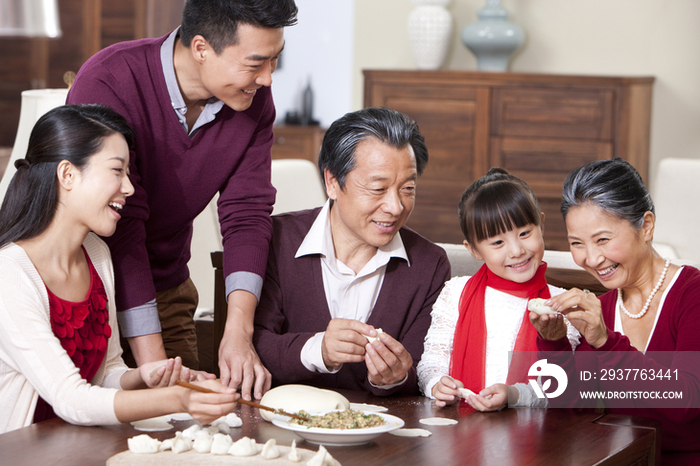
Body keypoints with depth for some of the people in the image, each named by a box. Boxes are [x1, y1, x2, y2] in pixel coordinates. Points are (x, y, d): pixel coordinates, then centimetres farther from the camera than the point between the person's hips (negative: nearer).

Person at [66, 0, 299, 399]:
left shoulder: (254, 98, -9)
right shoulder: (108, 85, -28)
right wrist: (151, 360, -33)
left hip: (168, 289, 5)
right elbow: (119, 229, -30)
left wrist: (239, 332, -26)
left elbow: (248, 212, -12)